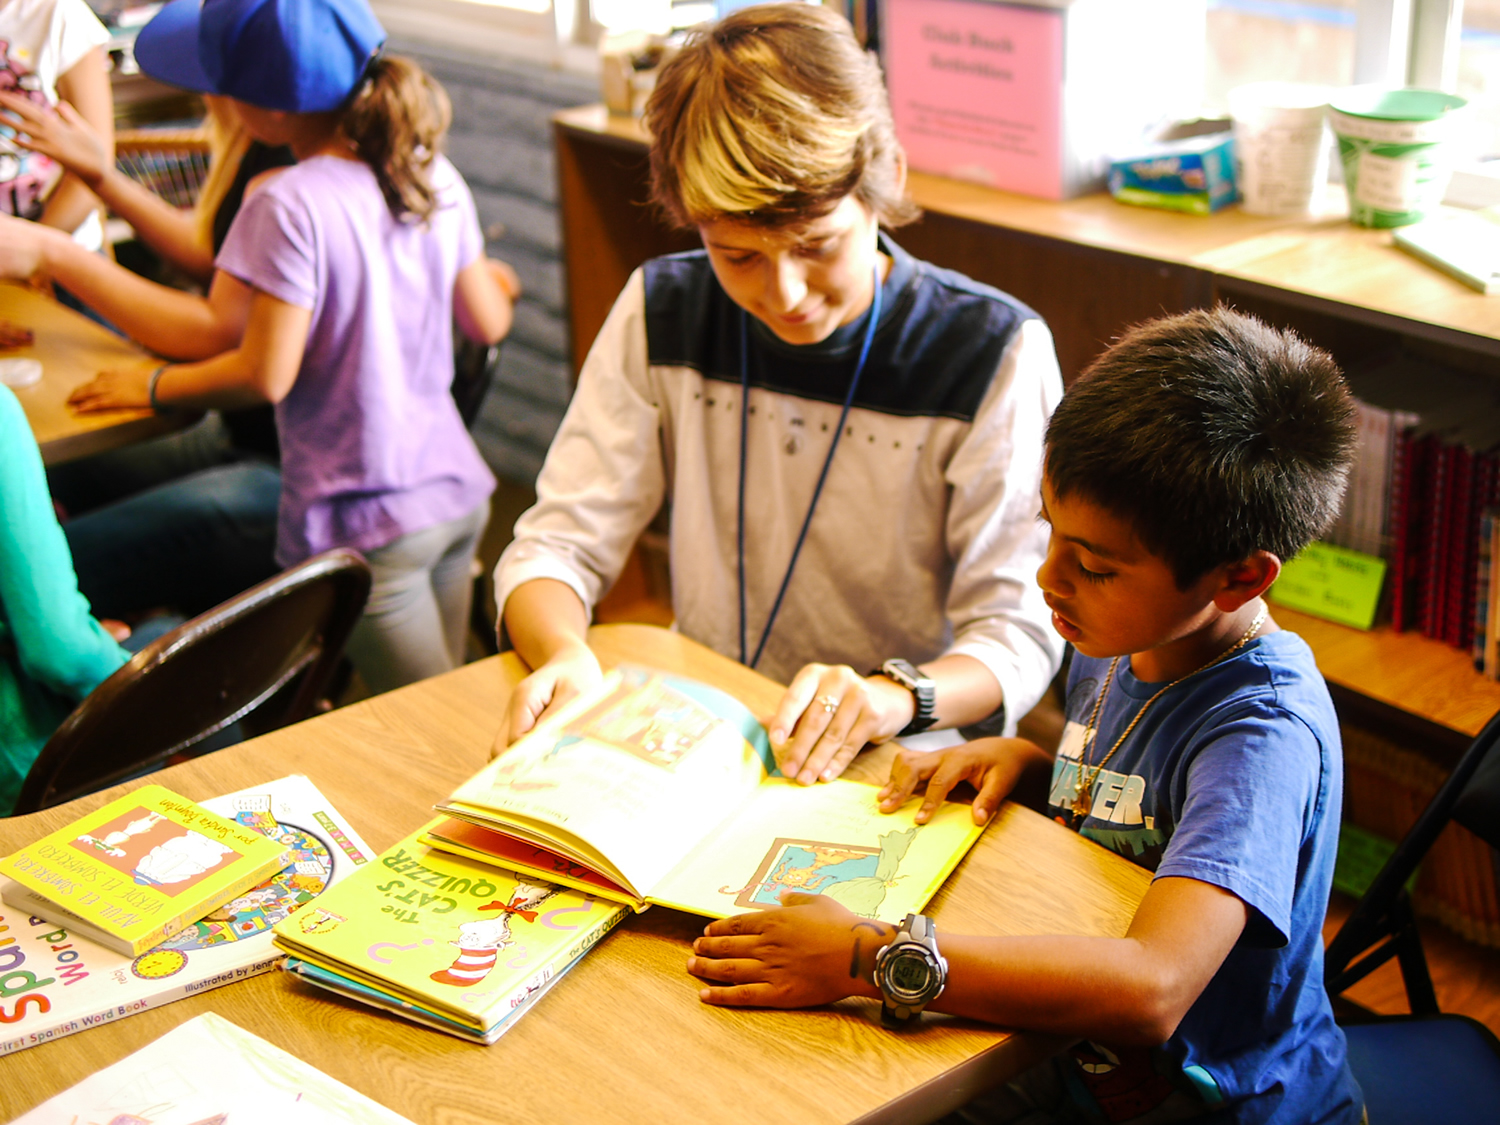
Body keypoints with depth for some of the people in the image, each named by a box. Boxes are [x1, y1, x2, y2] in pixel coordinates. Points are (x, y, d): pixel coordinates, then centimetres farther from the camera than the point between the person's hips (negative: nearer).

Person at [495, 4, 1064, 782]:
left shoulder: (994, 354, -11)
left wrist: (895, 696, -33)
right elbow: (557, 543, 0)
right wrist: (563, 654, -23)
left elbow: (1018, 631, -11)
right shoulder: (661, 314, 0)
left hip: (910, 767, -2)